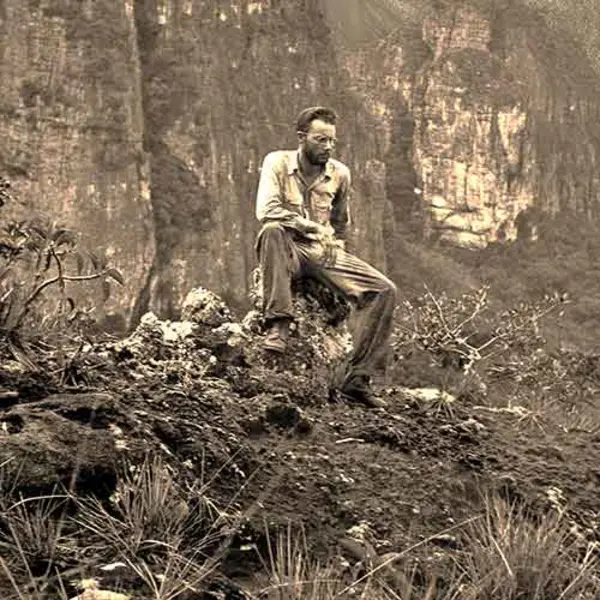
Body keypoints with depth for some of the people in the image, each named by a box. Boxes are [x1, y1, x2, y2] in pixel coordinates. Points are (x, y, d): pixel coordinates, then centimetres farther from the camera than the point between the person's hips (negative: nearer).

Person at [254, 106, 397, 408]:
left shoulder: (340, 173, 9)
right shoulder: (278, 162, -3)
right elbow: (266, 210, -20)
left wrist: (335, 247, 10)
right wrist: (313, 228, -17)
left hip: (325, 253, 4)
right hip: (290, 250, -4)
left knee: (384, 291, -14)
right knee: (273, 231, -39)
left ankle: (356, 379, -15)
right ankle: (277, 324, -39)